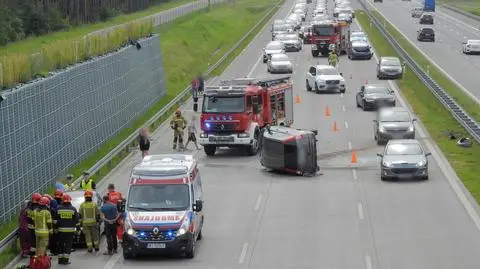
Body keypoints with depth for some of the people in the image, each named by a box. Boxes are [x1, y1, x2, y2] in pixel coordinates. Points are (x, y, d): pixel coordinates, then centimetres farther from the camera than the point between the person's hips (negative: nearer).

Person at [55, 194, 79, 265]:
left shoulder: (59, 209, -2)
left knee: (61, 245, 11)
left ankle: (60, 259, 12)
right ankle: (66, 259, -2)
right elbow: (76, 220, 1)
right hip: (70, 230, -1)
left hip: (61, 230, 1)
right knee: (68, 245, 2)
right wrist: (78, 228, 10)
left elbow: (56, 219, 2)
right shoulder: (73, 209, -2)